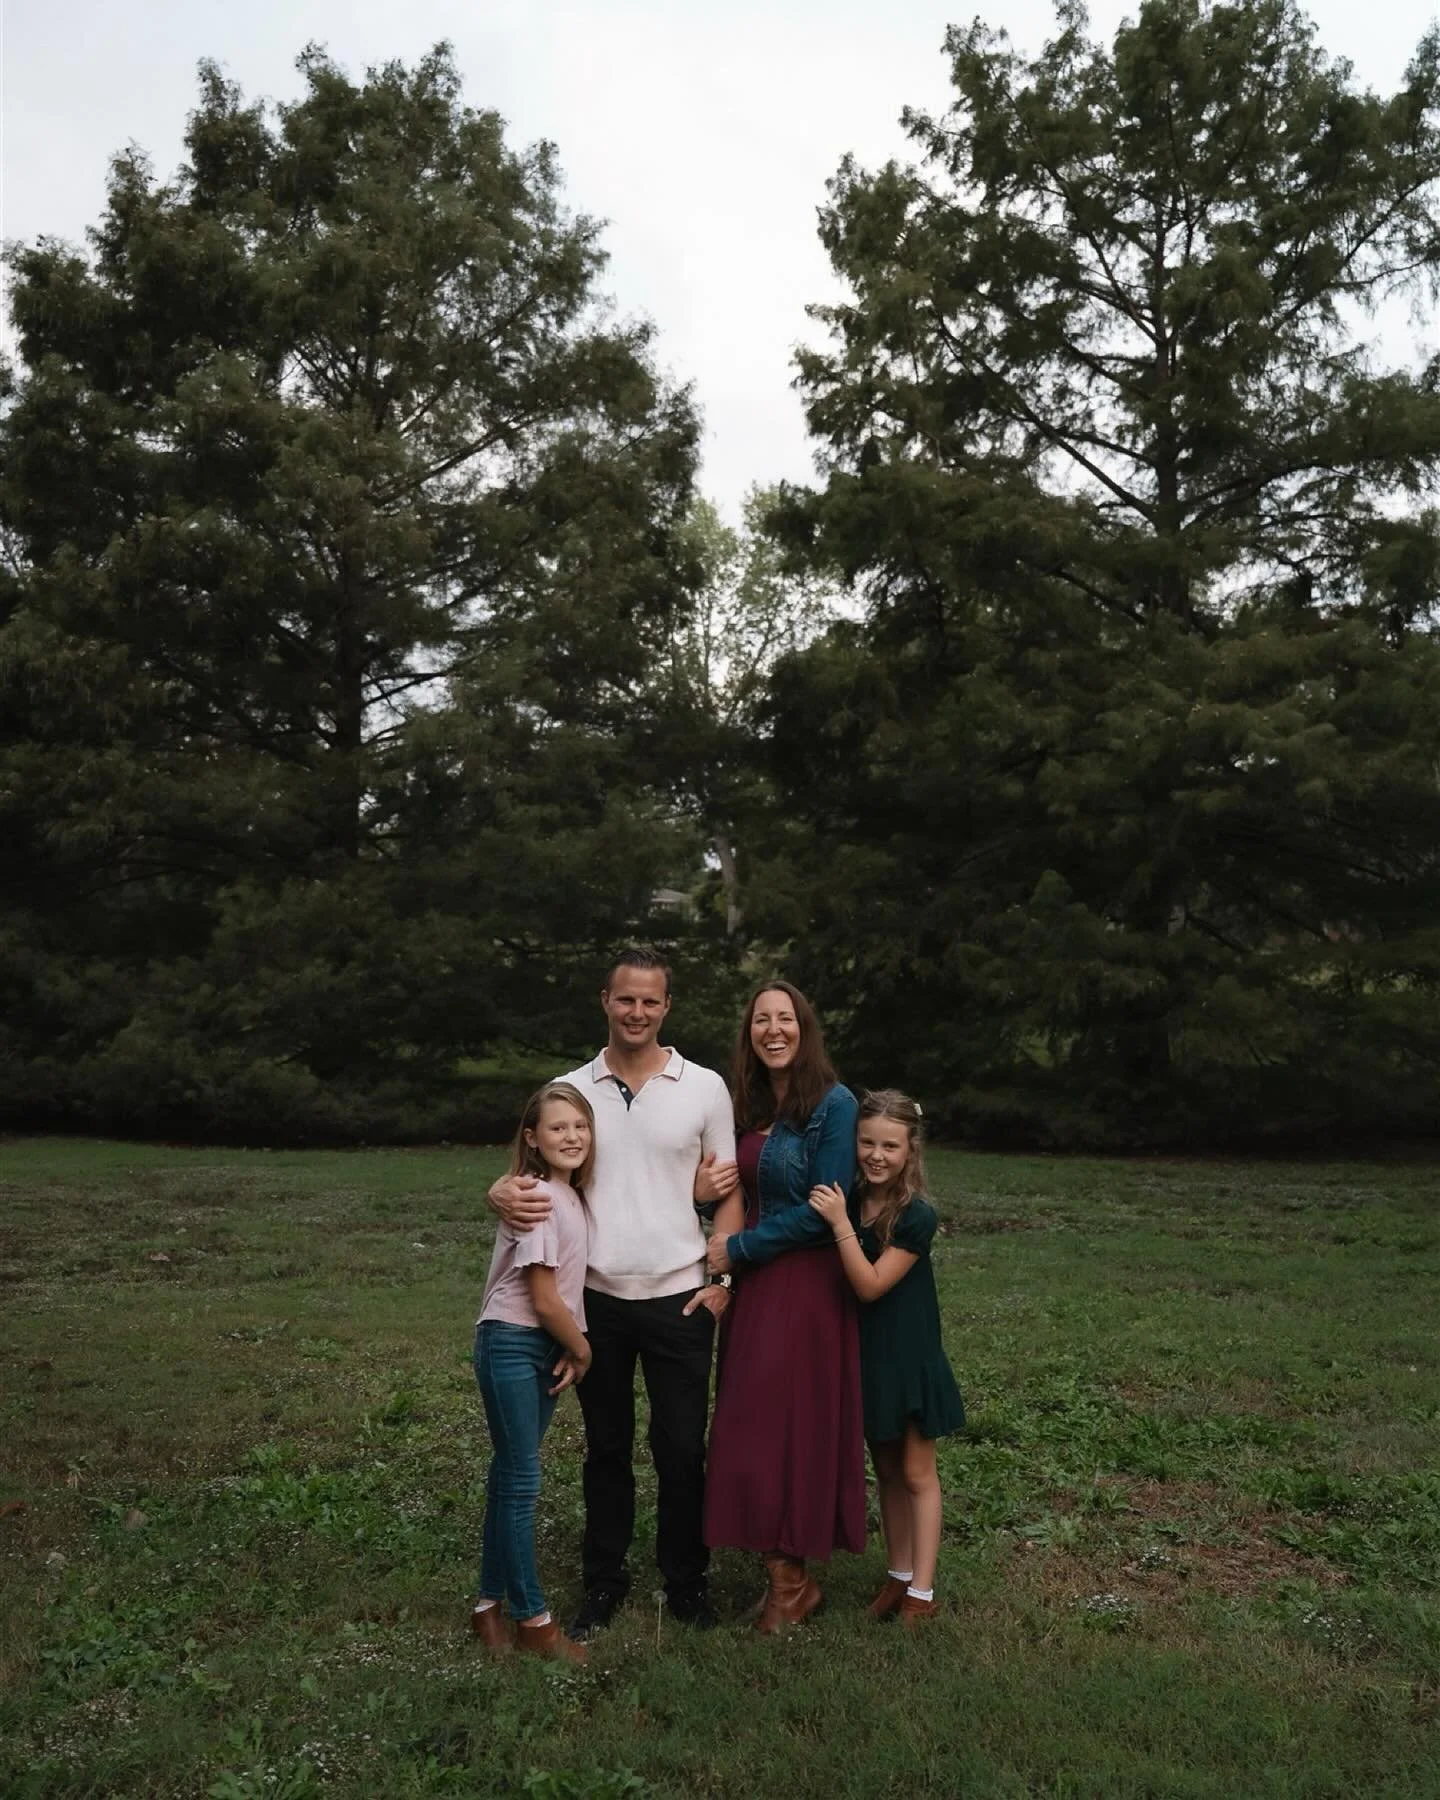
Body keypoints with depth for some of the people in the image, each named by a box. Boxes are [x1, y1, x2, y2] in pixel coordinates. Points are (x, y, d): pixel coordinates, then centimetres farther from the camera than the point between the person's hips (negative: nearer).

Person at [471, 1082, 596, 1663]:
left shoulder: (571, 1197, 7)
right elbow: (544, 1299, -18)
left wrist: (572, 1349, -1)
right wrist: (581, 1350, -5)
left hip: (546, 1348, 9)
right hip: (511, 1346, -9)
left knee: (512, 1475, 15)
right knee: (520, 1479, 0)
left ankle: (491, 1604, 27)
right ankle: (531, 1618, 11)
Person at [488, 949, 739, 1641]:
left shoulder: (704, 1088, 0)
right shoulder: (569, 1091, 2)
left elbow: (726, 1193, 4)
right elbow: (532, 1172, 4)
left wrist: (721, 1277, -5)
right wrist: (505, 1194, -19)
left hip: (679, 1298, -1)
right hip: (597, 1299, 1)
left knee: (682, 1448, 6)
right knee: (606, 1448, 14)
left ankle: (685, 1579, 25)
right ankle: (604, 1579, 28)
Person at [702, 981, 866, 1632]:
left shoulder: (834, 1104, -13)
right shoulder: (749, 1107, 9)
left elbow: (824, 1212, -17)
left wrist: (738, 1249, -12)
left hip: (807, 1289, -7)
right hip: (753, 1287, 7)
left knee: (793, 1425, 2)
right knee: (751, 1426, 10)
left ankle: (792, 1579, 19)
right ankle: (784, 1570, 24)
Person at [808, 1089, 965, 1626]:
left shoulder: (916, 1216, -20)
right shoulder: (848, 1200, -3)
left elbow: (871, 1285, -23)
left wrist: (840, 1225, -29)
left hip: (908, 1356, -6)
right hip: (865, 1354, 6)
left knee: (917, 1473, 7)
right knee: (886, 1470, 17)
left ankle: (921, 1592, 15)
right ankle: (898, 1574, 30)